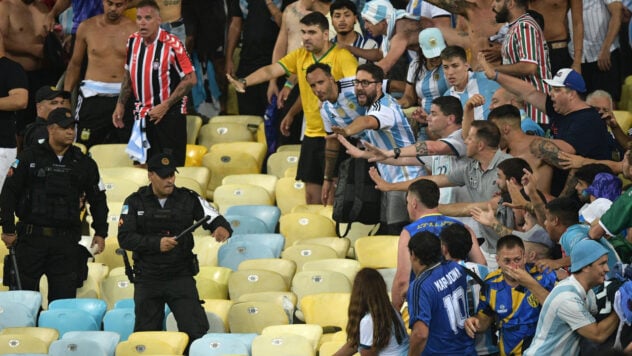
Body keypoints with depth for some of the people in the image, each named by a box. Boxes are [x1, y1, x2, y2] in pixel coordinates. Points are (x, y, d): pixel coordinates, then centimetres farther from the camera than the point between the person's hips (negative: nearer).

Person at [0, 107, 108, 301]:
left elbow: (98, 200, 18)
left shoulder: (84, 163, 10)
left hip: (66, 241, 2)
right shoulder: (29, 158, 2)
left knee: (64, 298, -1)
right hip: (31, 238, -2)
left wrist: (100, 233, 11)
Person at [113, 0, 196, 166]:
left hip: (169, 115, -6)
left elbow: (190, 79, -16)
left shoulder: (172, 45, -17)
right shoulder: (133, 41, 2)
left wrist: (165, 106, -18)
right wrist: (121, 104, 12)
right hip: (142, 115, 6)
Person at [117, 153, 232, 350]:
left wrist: (222, 228, -29)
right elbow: (124, 238, -9)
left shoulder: (188, 199, 1)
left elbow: (215, 219, -4)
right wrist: (156, 243, -22)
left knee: (196, 331, -11)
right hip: (147, 280, 0)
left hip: (181, 276, 0)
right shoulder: (135, 202, 0)